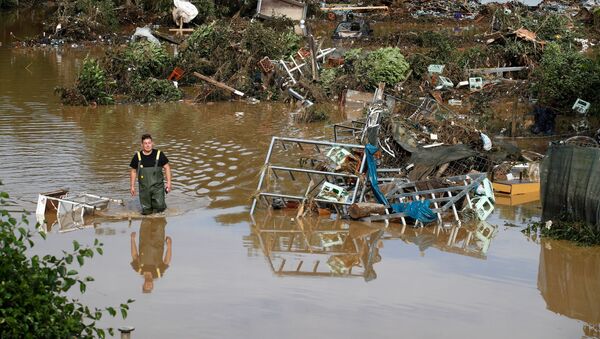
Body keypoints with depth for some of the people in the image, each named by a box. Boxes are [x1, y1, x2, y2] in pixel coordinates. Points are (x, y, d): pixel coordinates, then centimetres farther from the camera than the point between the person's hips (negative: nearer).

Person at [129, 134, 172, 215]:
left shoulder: (159, 154, -5)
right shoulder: (137, 156, -2)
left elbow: (167, 167, 2)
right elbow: (133, 171, 10)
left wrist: (169, 183, -3)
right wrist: (132, 186, 8)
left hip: (157, 186, -1)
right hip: (144, 188, 1)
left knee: (159, 206, -14)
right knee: (146, 211, 3)